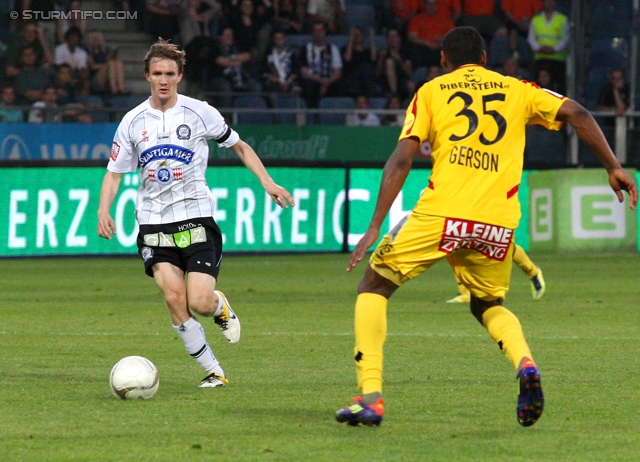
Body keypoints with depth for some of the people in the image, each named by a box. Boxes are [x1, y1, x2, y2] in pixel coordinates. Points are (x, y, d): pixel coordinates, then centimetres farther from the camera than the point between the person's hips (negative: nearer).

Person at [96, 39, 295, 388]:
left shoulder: (200, 113, 0)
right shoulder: (133, 122, 5)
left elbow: (239, 147, 12)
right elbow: (115, 172, 11)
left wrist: (268, 183, 1)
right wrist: (104, 210, -6)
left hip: (196, 219, -2)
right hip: (154, 224, 2)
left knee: (199, 303, -14)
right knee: (174, 298, -16)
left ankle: (221, 307, 25)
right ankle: (214, 372, -4)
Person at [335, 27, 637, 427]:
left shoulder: (432, 91, 13)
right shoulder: (517, 90, 19)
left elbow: (401, 160, 3)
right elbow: (577, 114, 8)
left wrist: (376, 226, 0)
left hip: (442, 214, -3)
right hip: (498, 223, 3)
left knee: (374, 286, 14)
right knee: (489, 305, 28)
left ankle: (370, 397, -2)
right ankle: (525, 364, -4)